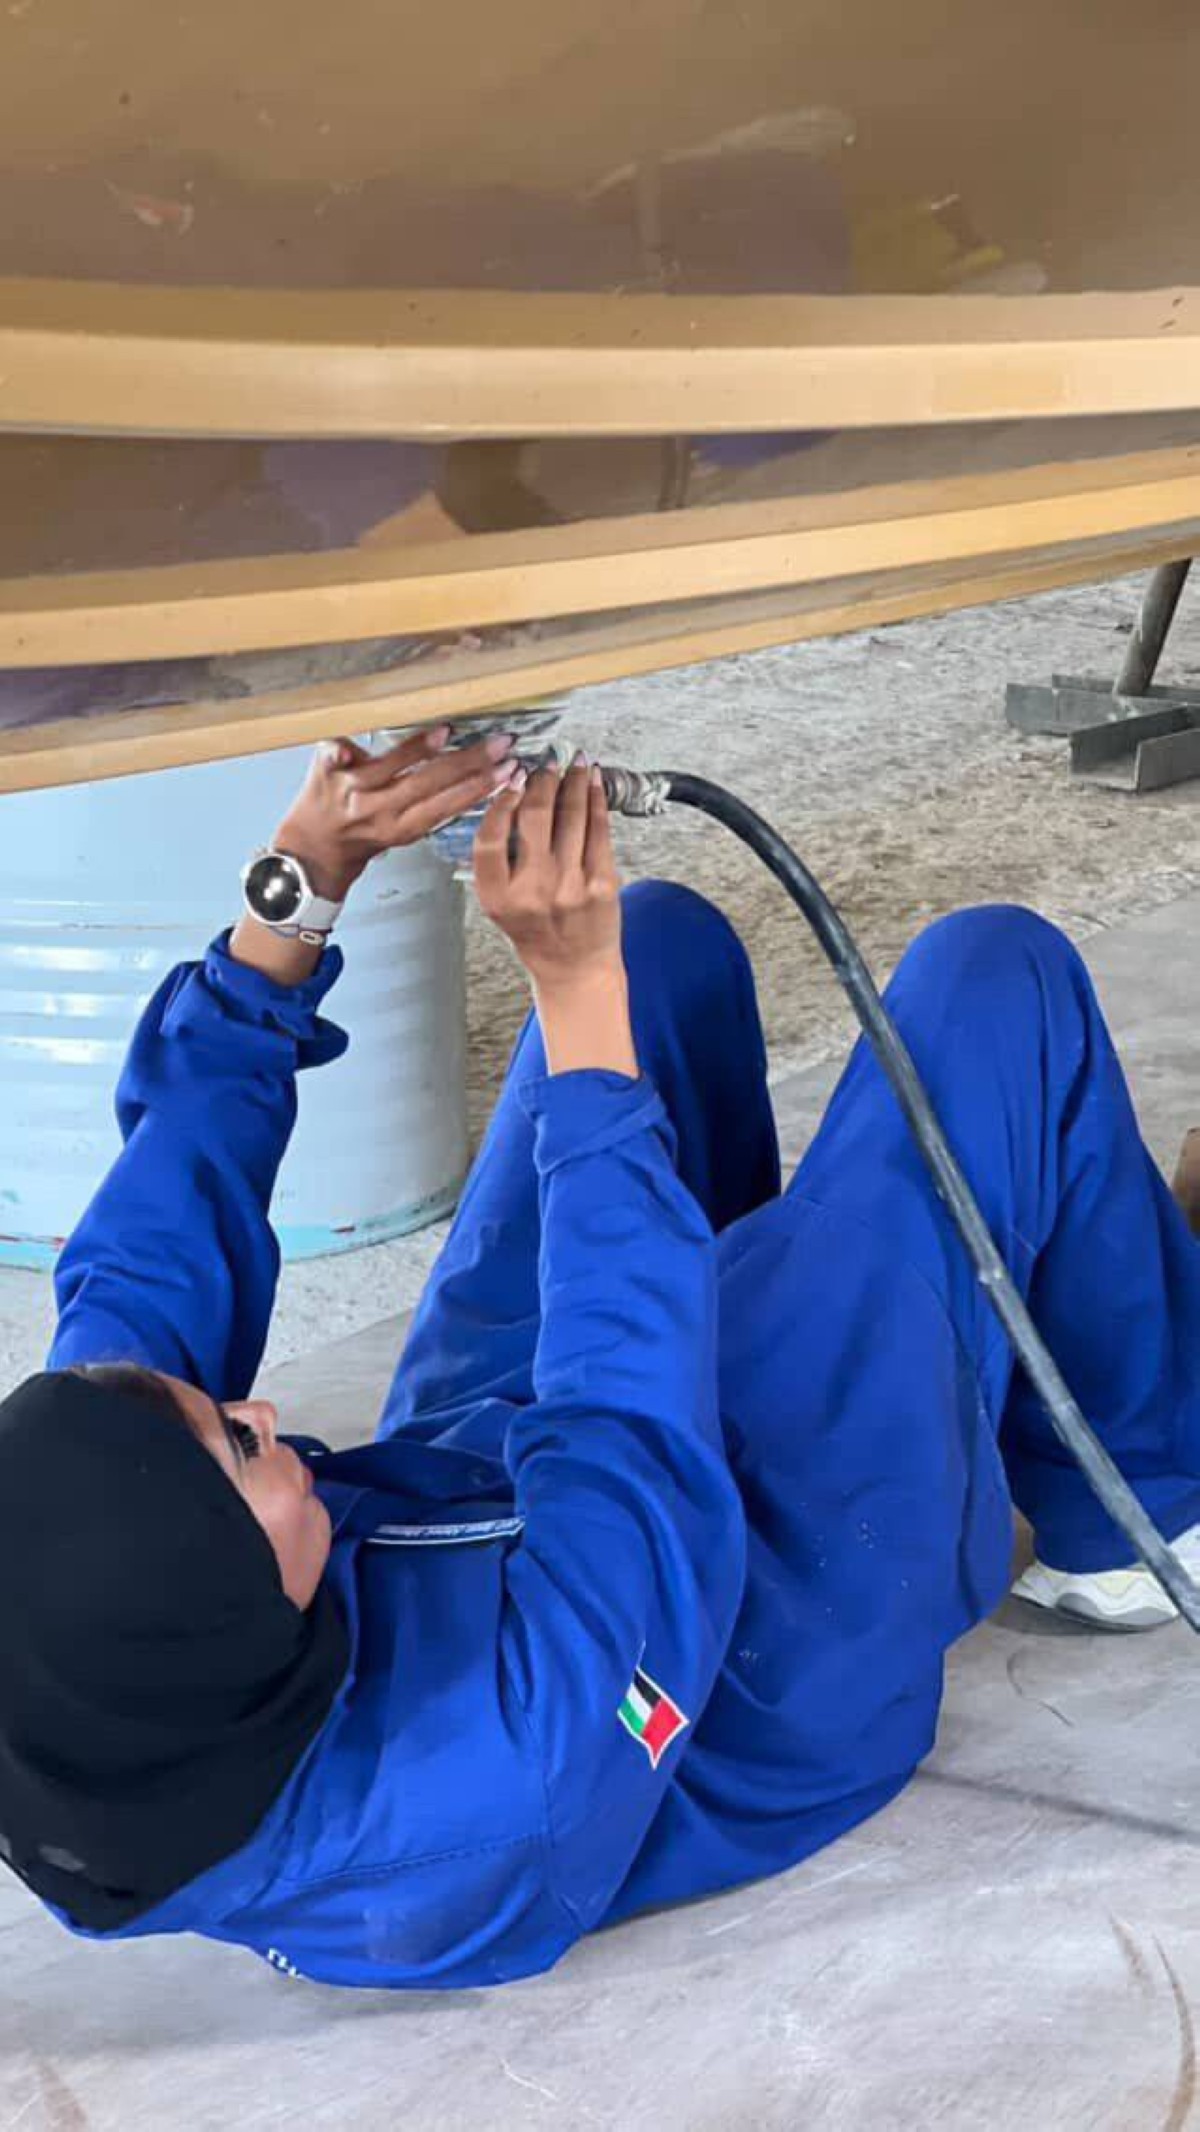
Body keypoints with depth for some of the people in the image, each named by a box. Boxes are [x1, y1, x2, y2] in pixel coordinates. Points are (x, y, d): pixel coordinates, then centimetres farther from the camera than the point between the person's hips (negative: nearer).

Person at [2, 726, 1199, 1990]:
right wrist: (579, 994, -34)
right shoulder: (484, 1810, -45)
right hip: (786, 1617, -5)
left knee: (665, 937, 9)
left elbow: (147, 1268, -16)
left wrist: (303, 879, -24)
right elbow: (633, 1446, -36)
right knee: (998, 979, -3)